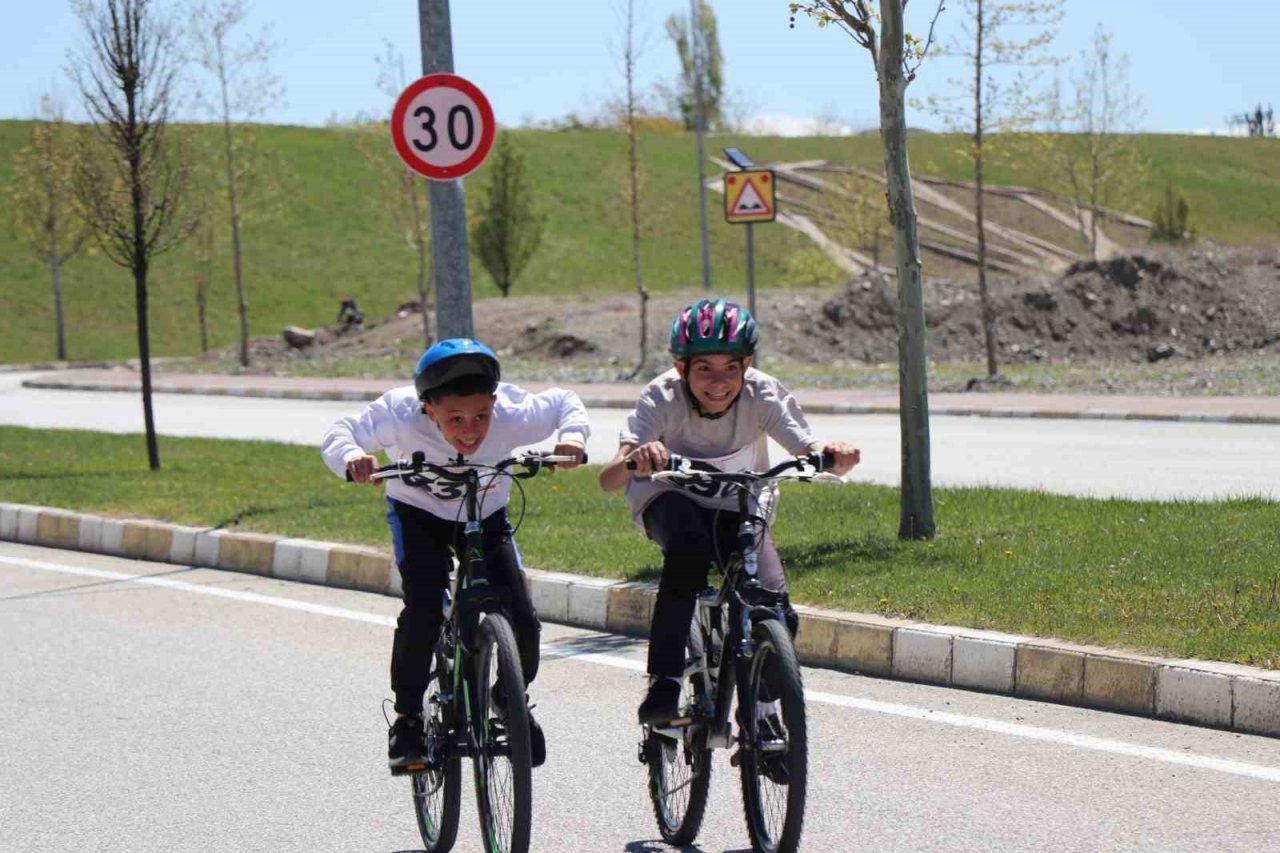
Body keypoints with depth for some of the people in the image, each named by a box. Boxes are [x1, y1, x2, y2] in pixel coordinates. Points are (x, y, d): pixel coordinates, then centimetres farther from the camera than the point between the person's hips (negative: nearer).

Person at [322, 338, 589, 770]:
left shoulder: (512, 416, -31)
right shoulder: (401, 416, -35)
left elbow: (564, 401, -12)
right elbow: (341, 432, -22)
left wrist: (572, 436, -33)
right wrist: (352, 458, -45)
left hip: (486, 516, 2)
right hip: (418, 513, -1)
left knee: (522, 621, -12)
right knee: (424, 608, -25)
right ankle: (407, 716, -3)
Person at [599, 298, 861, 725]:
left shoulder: (763, 395, -23)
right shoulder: (662, 398, -27)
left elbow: (810, 452, -32)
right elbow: (608, 479, -38)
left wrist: (836, 455, -56)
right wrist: (635, 461, -61)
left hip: (739, 508, 2)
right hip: (672, 500, -2)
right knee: (689, 548, -38)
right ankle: (663, 684, -31)